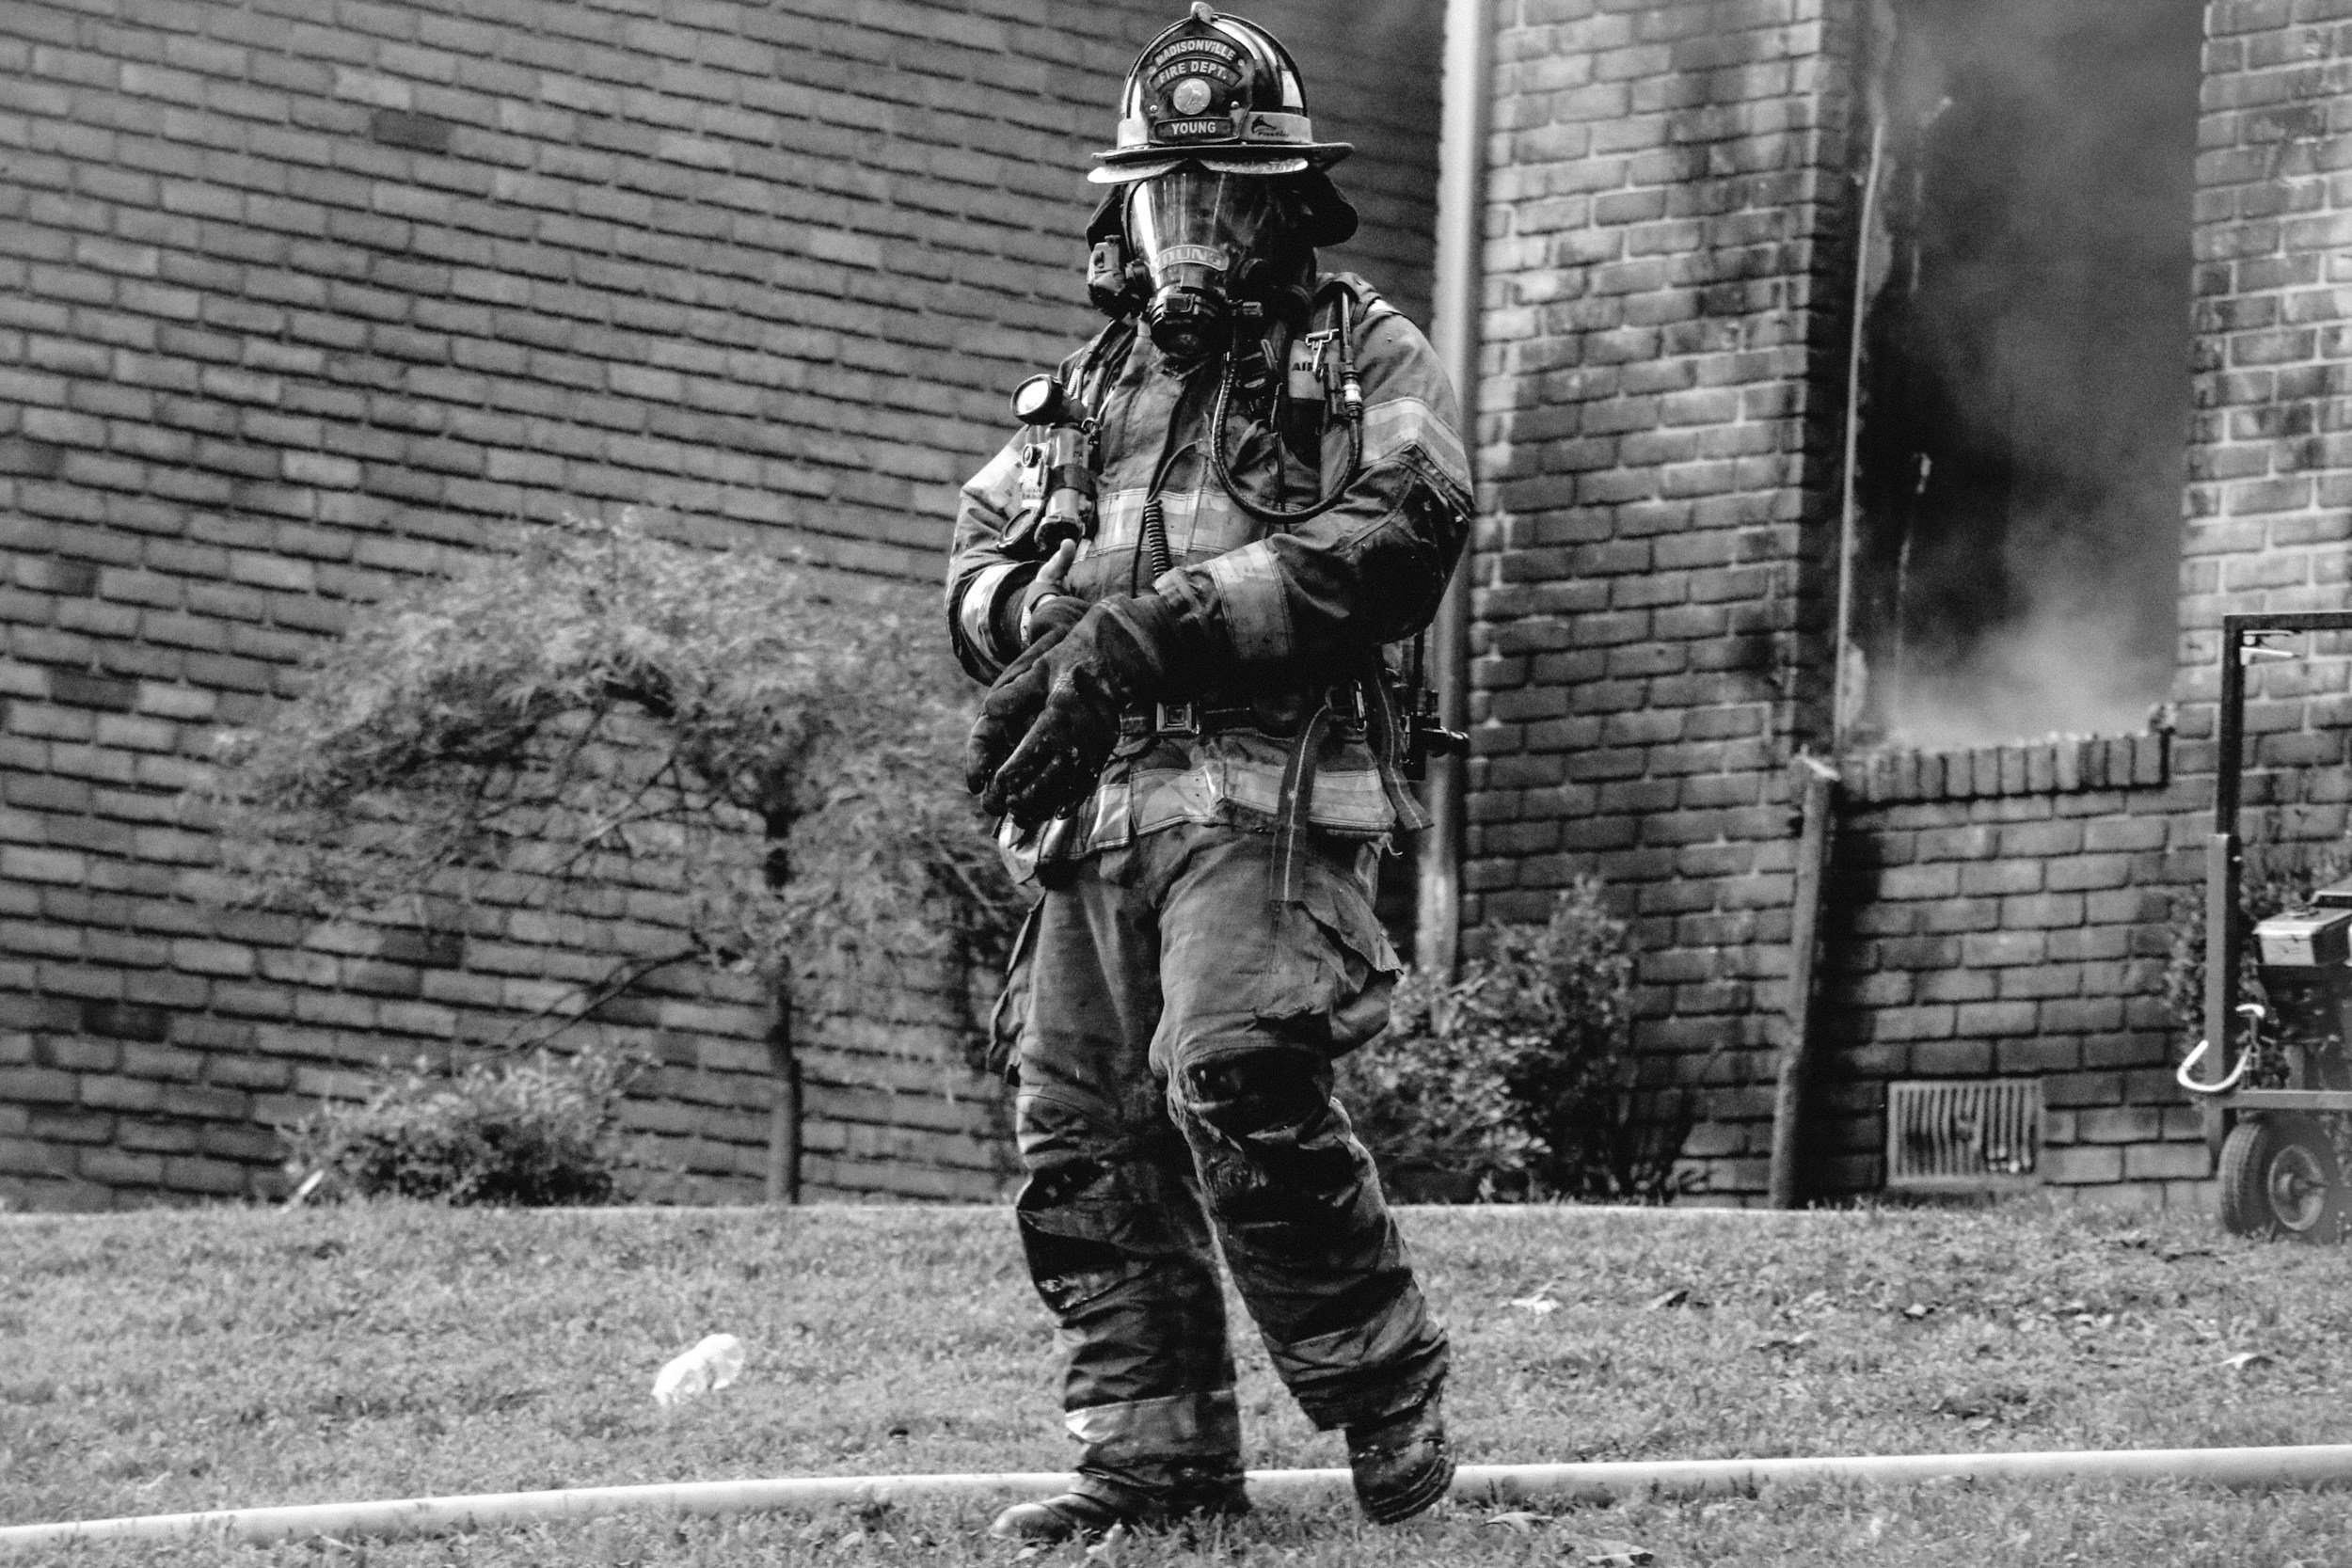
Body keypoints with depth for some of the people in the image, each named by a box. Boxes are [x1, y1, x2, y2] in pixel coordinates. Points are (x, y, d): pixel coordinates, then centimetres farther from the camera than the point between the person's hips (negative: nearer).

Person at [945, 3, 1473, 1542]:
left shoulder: (1363, 356, 6)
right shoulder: (1089, 385, 24)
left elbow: (1394, 544, -9)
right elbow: (981, 562, 20)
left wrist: (1152, 627, -15)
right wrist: (1048, 617, -6)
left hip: (1267, 786, -6)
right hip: (1098, 803, 7)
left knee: (1236, 1084, -23)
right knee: (1085, 1134, 2)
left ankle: (1391, 1399, -8)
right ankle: (1156, 1452, 7)